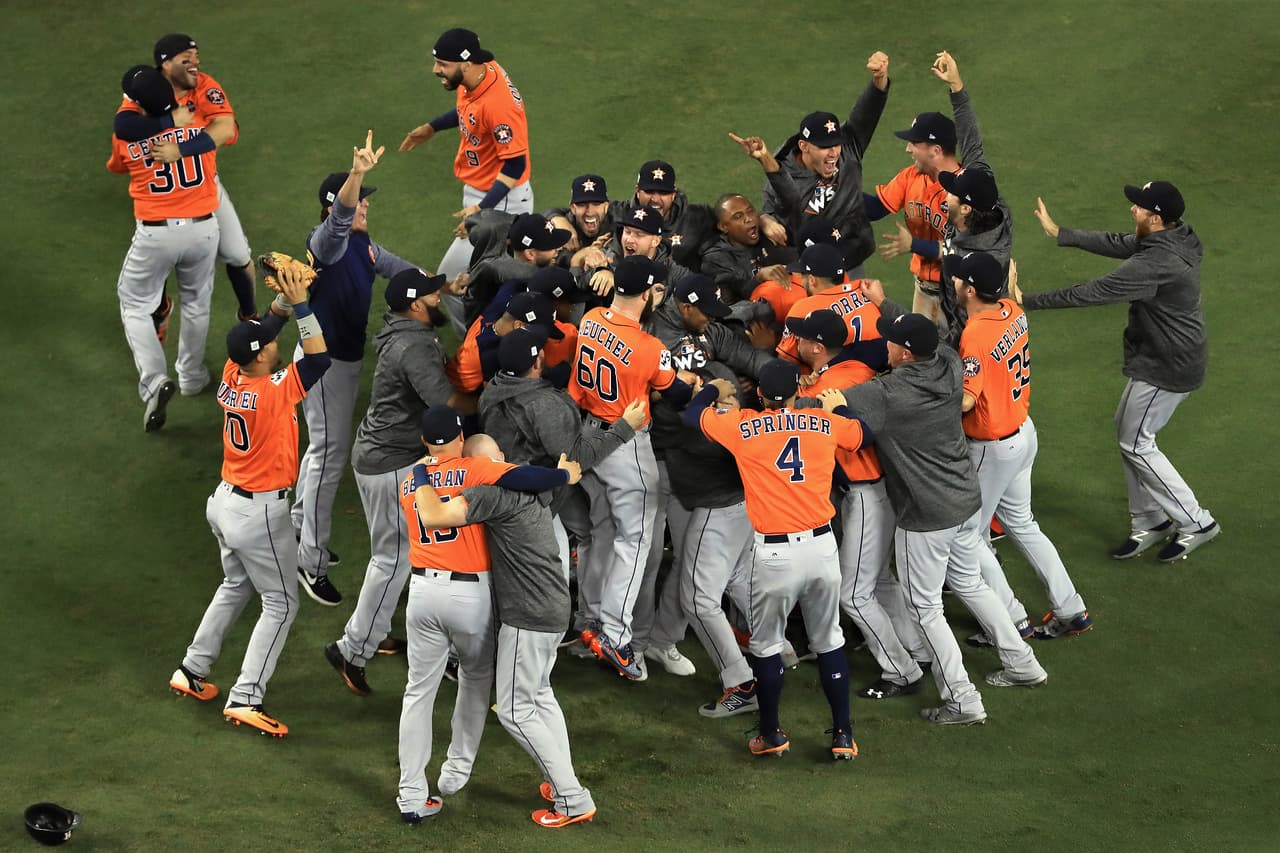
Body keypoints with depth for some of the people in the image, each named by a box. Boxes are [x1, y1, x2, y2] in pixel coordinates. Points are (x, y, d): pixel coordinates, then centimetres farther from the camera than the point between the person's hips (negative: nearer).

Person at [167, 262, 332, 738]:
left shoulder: (232, 378, -6)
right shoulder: (273, 392, -27)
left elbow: (263, 331, 10)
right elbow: (319, 357, -24)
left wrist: (284, 298, -1)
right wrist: (300, 304, -22)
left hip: (226, 501, 8)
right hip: (260, 514, -8)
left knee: (236, 586, 28)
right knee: (281, 603, 4)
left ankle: (193, 671, 33)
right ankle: (245, 699, -3)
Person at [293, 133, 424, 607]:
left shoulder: (361, 243, 3)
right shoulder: (327, 242, -25)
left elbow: (390, 264, 21)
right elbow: (339, 216, -47)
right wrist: (357, 174, -64)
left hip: (349, 356, 10)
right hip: (325, 359, -9)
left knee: (323, 447, 23)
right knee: (329, 453, -5)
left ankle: (300, 530, 41)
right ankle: (312, 564, 2)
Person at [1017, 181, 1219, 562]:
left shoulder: (1155, 264, -32)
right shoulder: (1174, 237, -4)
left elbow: (1091, 293, -29)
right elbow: (1117, 244, 8)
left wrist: (1028, 301, -23)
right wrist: (1060, 234, 9)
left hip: (1167, 369, -10)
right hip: (1165, 356, 10)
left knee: (1136, 444, 4)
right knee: (1128, 430, 20)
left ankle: (1197, 523, 13)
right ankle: (1149, 523, 30)